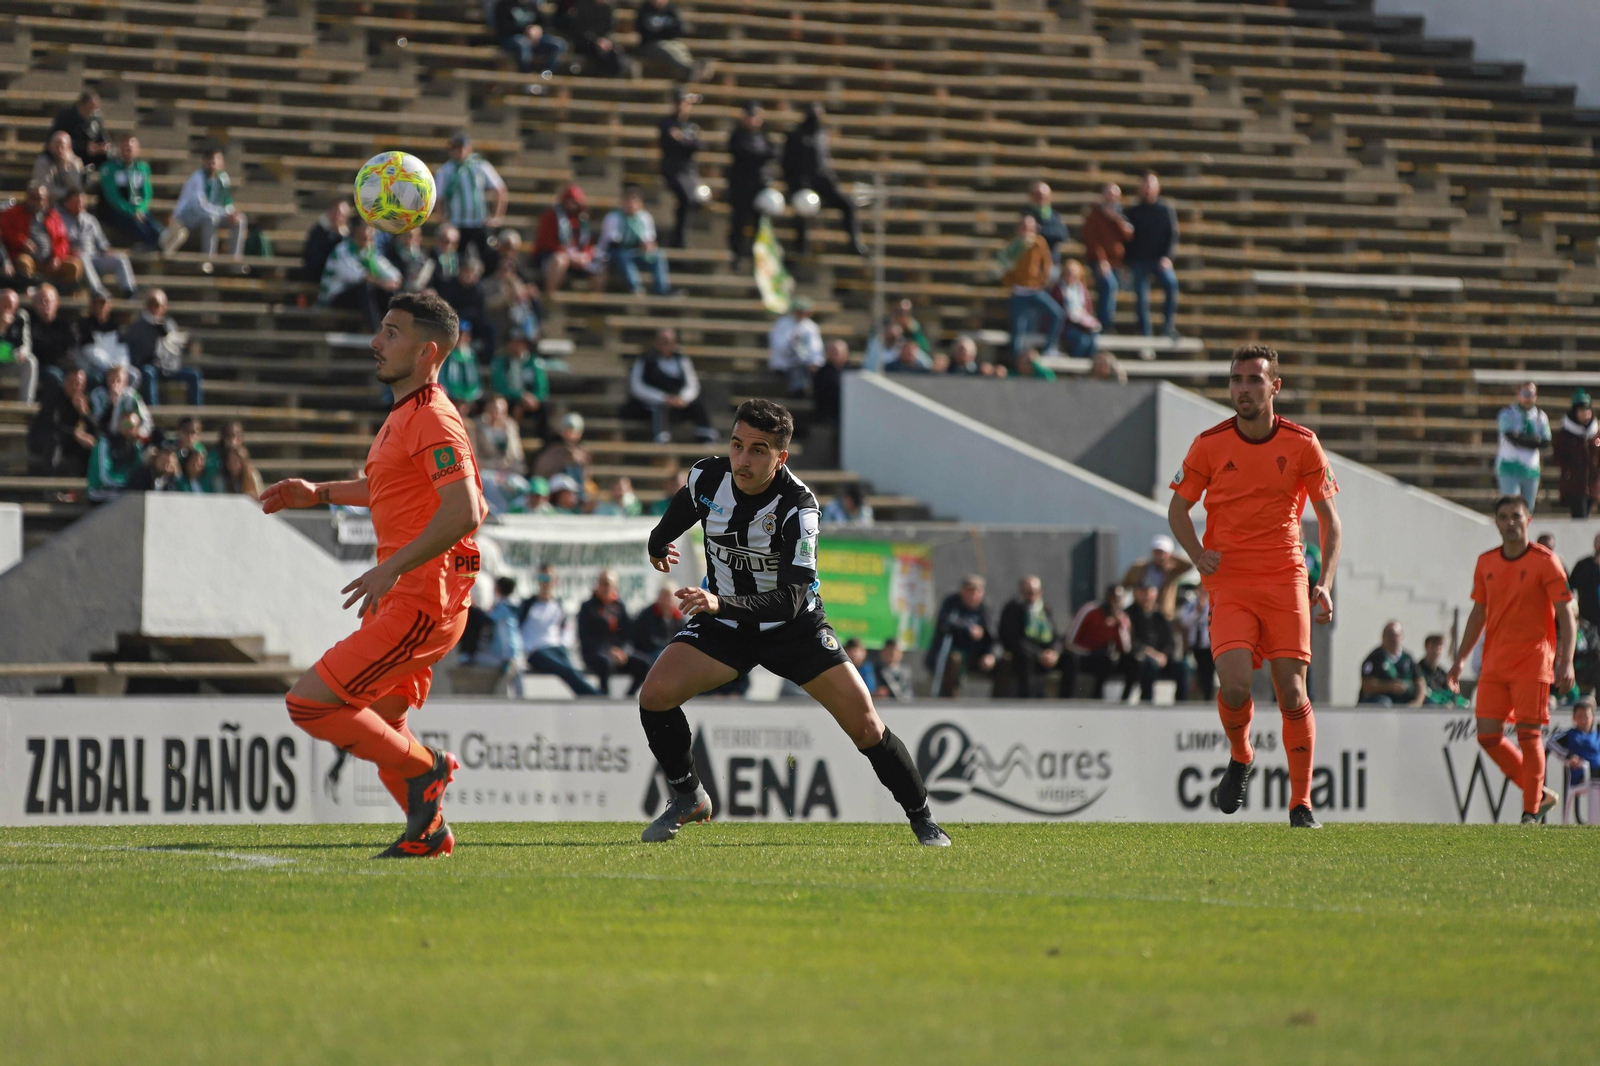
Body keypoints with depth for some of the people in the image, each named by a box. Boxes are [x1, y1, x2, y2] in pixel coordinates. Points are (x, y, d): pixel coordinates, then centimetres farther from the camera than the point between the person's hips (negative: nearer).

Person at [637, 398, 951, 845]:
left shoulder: (798, 505, -28)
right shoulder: (707, 477, -16)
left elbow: (790, 599, -37)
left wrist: (721, 603, -49)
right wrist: (659, 545, 22)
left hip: (793, 625, -3)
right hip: (722, 624, 3)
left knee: (863, 720, -11)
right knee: (655, 694, -19)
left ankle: (922, 820, 8)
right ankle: (687, 799, 5)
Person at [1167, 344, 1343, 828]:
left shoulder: (1302, 444, 1)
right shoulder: (1209, 445, 0)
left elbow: (1329, 518, 7)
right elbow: (1178, 508, 12)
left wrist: (1325, 583, -5)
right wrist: (1199, 554, -7)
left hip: (1285, 579, 0)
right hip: (1229, 583, 0)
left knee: (1292, 691, -5)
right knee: (1235, 683, -18)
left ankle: (1301, 803, 6)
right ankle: (1240, 757, 13)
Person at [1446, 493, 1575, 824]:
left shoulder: (1545, 561, -5)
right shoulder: (1486, 563, 10)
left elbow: (1567, 615, -8)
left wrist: (1565, 663, -18)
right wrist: (1460, 659, 16)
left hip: (1532, 662, -5)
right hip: (1494, 664, 5)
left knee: (1529, 734, -9)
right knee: (1488, 735, 0)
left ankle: (1531, 812, 0)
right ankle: (1540, 794, 15)